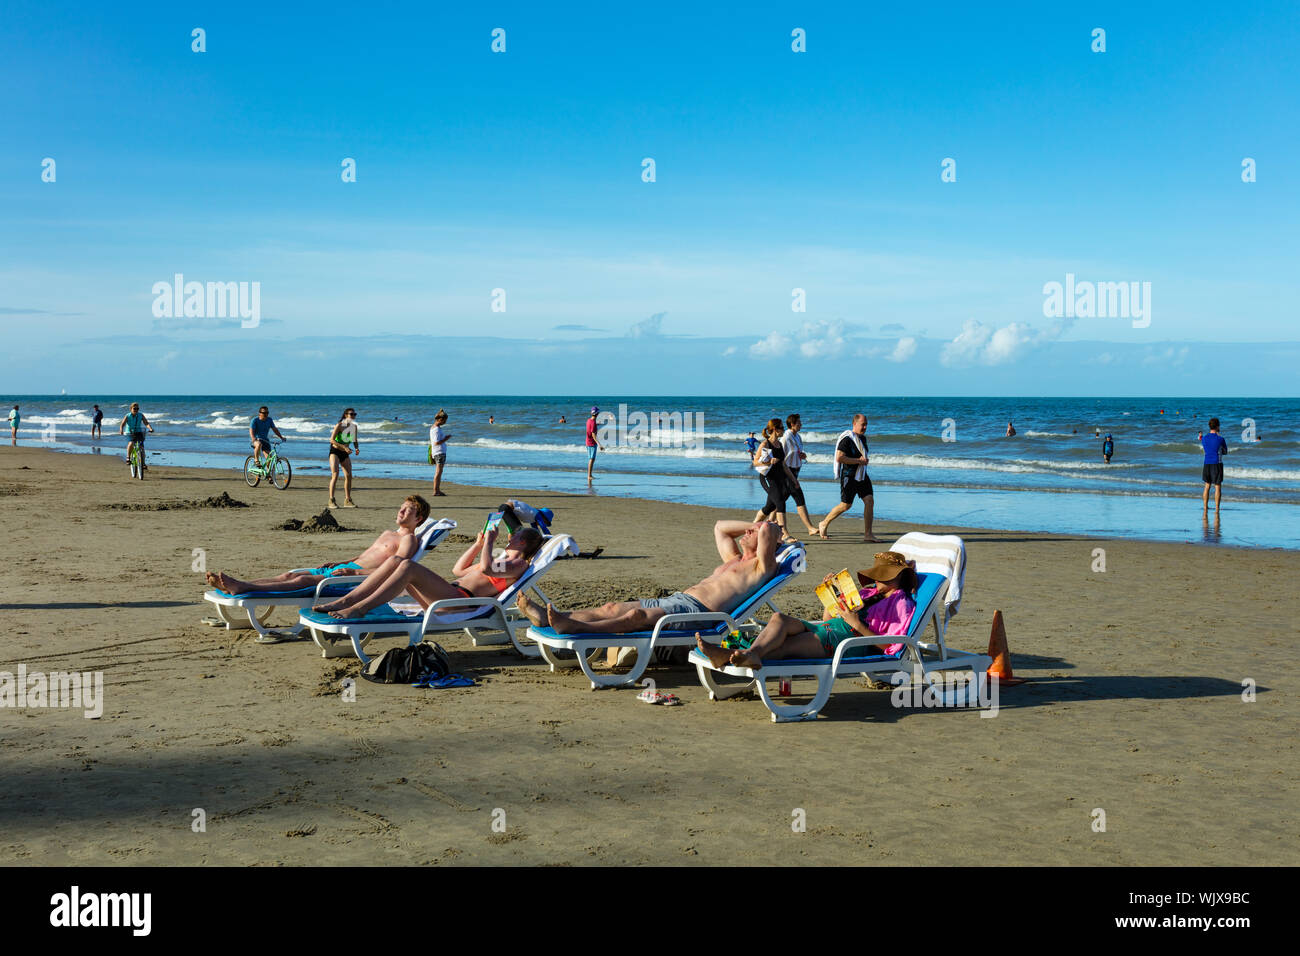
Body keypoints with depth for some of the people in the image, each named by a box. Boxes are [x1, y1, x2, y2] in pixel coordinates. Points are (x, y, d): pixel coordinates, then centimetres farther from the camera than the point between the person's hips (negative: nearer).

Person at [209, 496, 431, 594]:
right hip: (344, 567, 9)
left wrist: (354, 571, -21)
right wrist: (339, 562, 18)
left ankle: (242, 588, -38)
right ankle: (235, 584, -18)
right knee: (290, 575, -6)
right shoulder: (388, 534, 31)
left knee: (303, 580, -25)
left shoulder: (408, 540, -1)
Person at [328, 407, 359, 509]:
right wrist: (344, 447, -28)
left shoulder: (354, 427, 3)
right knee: (335, 475, -17)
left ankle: (347, 500, 12)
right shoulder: (339, 425, -15)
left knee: (349, 476, 1)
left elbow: (355, 441, 14)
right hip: (335, 452, -6)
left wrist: (357, 448, -8)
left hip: (345, 454, 6)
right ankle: (331, 500, -17)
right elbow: (332, 440, -18)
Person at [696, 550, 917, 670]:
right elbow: (828, 618, 33)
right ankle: (752, 652, -52)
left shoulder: (902, 603, 10)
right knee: (780, 618, -24)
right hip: (826, 628, 7)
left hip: (851, 640, -7)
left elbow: (887, 646, -6)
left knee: (786, 645, -32)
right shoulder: (869, 593, 35)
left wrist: (857, 624, -12)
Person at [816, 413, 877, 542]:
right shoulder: (846, 438, -15)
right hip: (849, 477, -7)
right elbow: (839, 458, -23)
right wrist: (859, 461, -20)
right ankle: (824, 524, 22)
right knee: (845, 505, 0)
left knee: (870, 501, -6)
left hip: (862, 475, 7)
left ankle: (868, 534, -2)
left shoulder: (863, 437, 12)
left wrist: (865, 460, 5)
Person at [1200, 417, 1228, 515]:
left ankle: (1205, 508, 14)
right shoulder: (1220, 439, -8)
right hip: (1217, 464, -4)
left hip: (1207, 464, 4)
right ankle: (1216, 509, -2)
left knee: (1207, 486, 14)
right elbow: (1225, 452, 7)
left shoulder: (1204, 438, 2)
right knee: (1218, 487, 1)